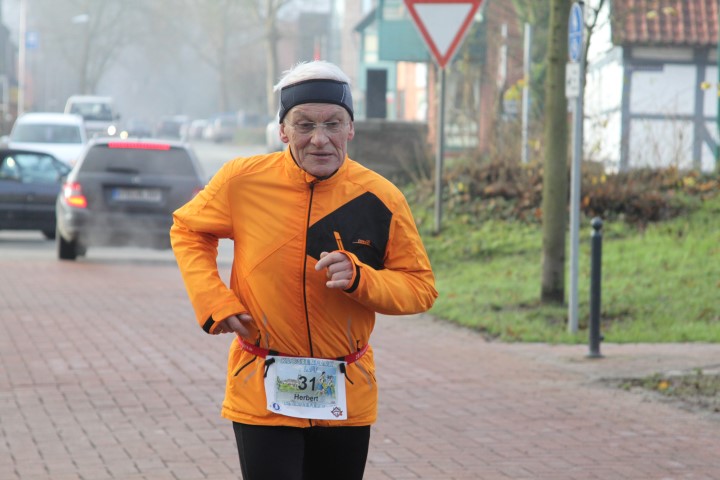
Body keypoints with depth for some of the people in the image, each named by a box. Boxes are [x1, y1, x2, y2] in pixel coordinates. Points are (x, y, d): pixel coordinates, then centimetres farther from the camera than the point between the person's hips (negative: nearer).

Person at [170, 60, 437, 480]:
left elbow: (421, 288, -1)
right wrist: (214, 302, -5)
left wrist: (358, 278, -20)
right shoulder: (244, 180, -8)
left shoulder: (380, 199, -7)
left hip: (347, 398, 2)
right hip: (263, 394, -2)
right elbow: (188, 230, 10)